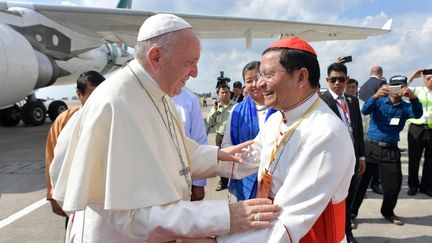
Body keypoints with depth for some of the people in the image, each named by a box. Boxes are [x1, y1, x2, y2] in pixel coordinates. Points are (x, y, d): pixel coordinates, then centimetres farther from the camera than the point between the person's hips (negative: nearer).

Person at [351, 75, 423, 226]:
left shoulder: (405, 107, 7)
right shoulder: (379, 101, 1)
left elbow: (418, 114, -14)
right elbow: (365, 111, -18)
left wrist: (413, 97, -34)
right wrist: (375, 96, -36)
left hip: (391, 151, 3)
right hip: (371, 147, -2)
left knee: (394, 185, 7)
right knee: (361, 181, -1)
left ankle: (388, 212, 31)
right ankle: (351, 212, 11)